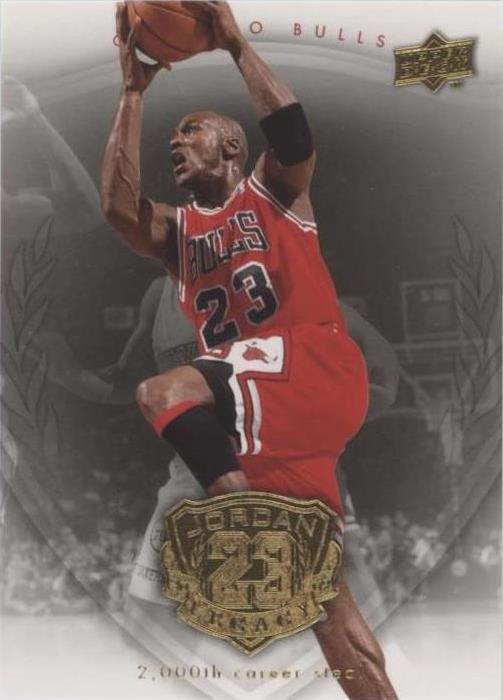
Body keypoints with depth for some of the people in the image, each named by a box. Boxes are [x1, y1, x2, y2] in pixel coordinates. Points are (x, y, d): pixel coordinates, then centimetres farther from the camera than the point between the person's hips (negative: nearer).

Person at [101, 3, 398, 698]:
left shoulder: (273, 192, 12)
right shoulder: (178, 230, 23)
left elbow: (294, 132, -11)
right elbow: (118, 207, 1)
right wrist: (134, 88, 4)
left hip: (314, 369, -6)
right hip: (261, 405, 6)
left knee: (165, 393, -28)